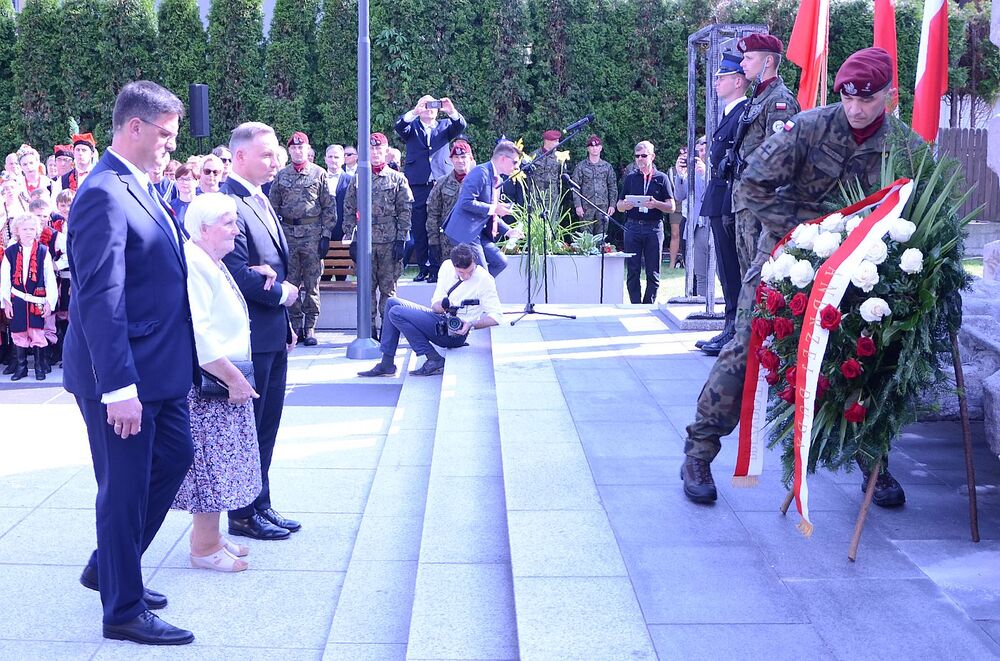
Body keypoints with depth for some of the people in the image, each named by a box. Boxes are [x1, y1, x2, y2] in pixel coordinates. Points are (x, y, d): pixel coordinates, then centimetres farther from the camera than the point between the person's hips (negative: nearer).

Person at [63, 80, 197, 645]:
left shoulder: (142, 189, 11)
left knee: (174, 458, 20)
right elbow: (100, 298, -25)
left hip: (161, 368, 10)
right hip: (124, 374, -10)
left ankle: (109, 568, 37)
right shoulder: (104, 194, -20)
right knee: (125, 487, 3)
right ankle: (124, 610, 19)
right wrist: (119, 387, -27)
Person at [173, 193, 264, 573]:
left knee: (217, 464, 15)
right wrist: (233, 378, -22)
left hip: (225, 382, 10)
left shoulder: (212, 264, 14)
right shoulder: (191, 264, -19)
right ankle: (205, 548, 6)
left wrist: (255, 273, 18)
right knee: (211, 463, -3)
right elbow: (198, 334, -26)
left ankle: (207, 535, 25)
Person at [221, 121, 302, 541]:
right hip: (249, 336, -9)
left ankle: (260, 506, 26)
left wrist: (285, 322, 6)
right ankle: (244, 514, 14)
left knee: (266, 427, 15)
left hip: (273, 335, 9)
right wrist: (283, 292, -10)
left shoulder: (261, 202, 13)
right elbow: (239, 275, -24)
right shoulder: (229, 205, -18)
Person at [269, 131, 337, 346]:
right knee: (290, 284, 4)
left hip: (312, 234, -2)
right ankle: (295, 326, 12)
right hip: (288, 234, 2)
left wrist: (326, 235, -6)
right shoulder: (281, 176, 10)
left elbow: (329, 207, 1)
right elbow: (273, 207, 11)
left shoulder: (319, 174, 3)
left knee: (312, 284, 0)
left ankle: (310, 328, 6)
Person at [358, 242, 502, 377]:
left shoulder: (485, 279, -15)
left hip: (453, 333, -8)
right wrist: (443, 306, -23)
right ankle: (387, 364, 4)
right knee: (392, 302, 6)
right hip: (440, 319, 8)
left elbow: (497, 316, -16)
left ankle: (435, 360, -14)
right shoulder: (447, 266, 2)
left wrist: (471, 325, -30)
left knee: (396, 313, -15)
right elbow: (435, 304, 1)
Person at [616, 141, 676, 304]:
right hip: (633, 227, 2)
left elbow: (671, 207, 4)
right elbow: (619, 206, 15)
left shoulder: (661, 178, 8)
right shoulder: (630, 178, 14)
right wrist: (626, 205, -8)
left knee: (653, 274, -1)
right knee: (632, 272, -2)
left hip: (654, 228, -2)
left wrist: (656, 204, -15)